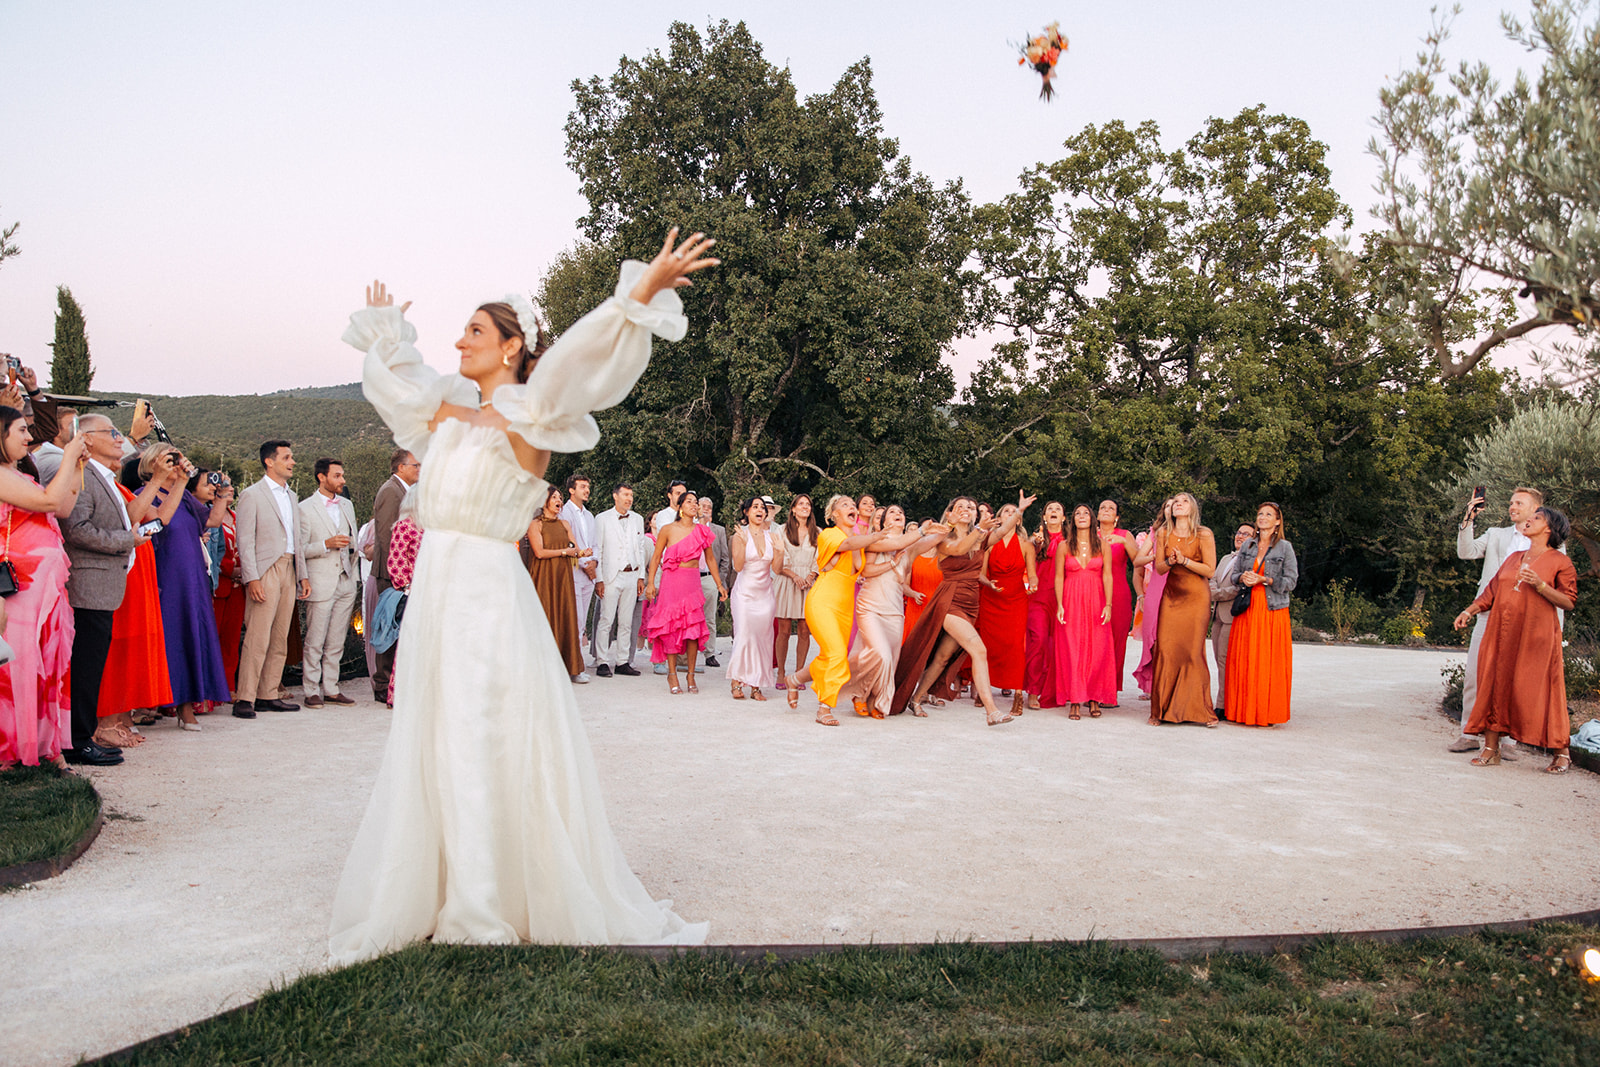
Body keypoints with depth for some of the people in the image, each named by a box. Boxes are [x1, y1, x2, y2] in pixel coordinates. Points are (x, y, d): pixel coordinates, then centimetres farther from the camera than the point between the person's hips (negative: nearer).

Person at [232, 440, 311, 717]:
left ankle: (269, 695, 13)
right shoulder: (252, 495, -3)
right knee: (258, 638, -10)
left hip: (289, 571, 7)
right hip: (265, 571, -7)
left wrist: (303, 575, 14)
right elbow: (245, 541, -8)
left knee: (280, 639, 8)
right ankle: (245, 699, -6)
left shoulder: (291, 496, 19)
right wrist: (251, 578, -16)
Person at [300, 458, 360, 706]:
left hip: (346, 583, 5)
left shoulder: (347, 505, 15)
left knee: (336, 642, 9)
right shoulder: (305, 508, -4)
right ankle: (312, 691, 6)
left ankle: (331, 688, 15)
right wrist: (326, 545, -20)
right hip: (321, 584, -5)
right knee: (315, 642, -2)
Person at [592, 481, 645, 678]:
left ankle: (622, 662, 11)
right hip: (611, 576, -4)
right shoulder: (602, 519, 2)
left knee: (626, 622, 6)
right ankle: (602, 662, -1)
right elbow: (597, 549, 0)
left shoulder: (637, 519, 14)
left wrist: (641, 576, 8)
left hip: (631, 576, 4)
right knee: (606, 620, -7)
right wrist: (598, 579, -7)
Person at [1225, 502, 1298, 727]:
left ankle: (1267, 714, 3)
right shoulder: (1248, 546, 13)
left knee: (1269, 663, -5)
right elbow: (1236, 575, 17)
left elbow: (1290, 582, -4)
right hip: (1247, 610, 4)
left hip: (1273, 611, -4)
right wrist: (1243, 578, -6)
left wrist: (1263, 579, -14)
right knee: (1243, 661, 1)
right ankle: (1243, 711, 8)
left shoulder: (1285, 548, 1)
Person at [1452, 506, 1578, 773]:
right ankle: (1491, 749, 8)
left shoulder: (1560, 562, 1)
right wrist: (1469, 611, 11)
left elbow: (1569, 602, -5)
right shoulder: (1514, 558, 17)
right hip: (1502, 634, 5)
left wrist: (1539, 585, -18)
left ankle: (1561, 753, 9)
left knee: (1539, 691, -5)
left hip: (1536, 636, -5)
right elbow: (1492, 591, 20)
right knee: (1495, 685, 2)